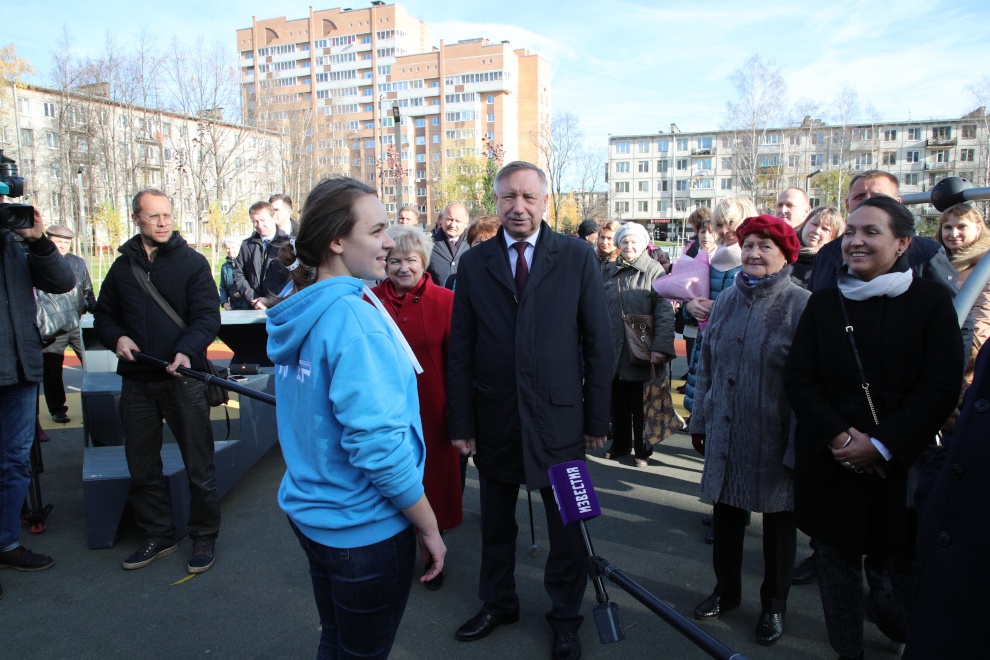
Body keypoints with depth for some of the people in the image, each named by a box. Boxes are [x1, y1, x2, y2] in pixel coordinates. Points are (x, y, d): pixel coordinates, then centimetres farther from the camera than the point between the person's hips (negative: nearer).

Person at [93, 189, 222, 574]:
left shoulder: (192, 262, -1)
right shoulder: (123, 265, 11)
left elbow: (207, 316, -8)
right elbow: (104, 315, 19)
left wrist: (187, 350, -25)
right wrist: (117, 337, -3)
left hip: (184, 379, -4)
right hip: (137, 380, 5)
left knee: (198, 465, 3)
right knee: (142, 466, 14)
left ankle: (204, 537, 19)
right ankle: (157, 535, 30)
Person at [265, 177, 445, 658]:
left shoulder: (296, 308, 3)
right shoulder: (354, 316, -24)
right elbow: (377, 442, -26)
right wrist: (429, 527, -15)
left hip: (309, 512, 8)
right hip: (365, 528, -8)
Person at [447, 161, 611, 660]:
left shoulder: (577, 258, -3)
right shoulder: (473, 263, 1)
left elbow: (598, 343, -2)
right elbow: (460, 350, 1)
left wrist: (597, 418, -3)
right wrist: (461, 422, -2)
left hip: (558, 416, -1)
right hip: (493, 417, 2)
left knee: (566, 526, 12)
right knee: (495, 524, 19)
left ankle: (565, 618, 35)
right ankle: (498, 604, 42)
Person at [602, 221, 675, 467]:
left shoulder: (654, 271, -3)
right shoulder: (608, 272, 10)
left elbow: (665, 312, -11)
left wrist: (661, 347, -20)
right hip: (613, 350, 4)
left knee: (641, 405, 7)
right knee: (618, 402, 13)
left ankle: (642, 449, 21)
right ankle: (619, 444, 29)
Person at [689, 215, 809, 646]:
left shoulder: (801, 305, -12)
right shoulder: (727, 301, 4)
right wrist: (700, 420, 13)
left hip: (775, 438, -4)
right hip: (725, 433, 4)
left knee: (778, 522, 13)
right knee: (725, 513, 15)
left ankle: (773, 605, 34)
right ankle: (726, 590, 37)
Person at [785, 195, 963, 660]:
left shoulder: (931, 302, -2)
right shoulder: (823, 304, 5)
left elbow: (941, 387, -7)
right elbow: (799, 378, 0)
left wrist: (882, 445, -13)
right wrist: (840, 437, -12)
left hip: (904, 464, -2)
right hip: (831, 464, 3)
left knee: (910, 567, 7)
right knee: (837, 561, 11)